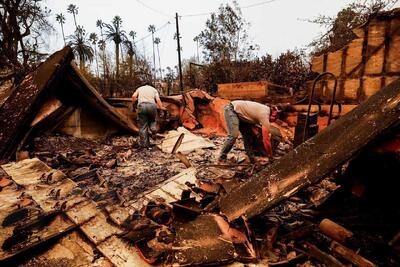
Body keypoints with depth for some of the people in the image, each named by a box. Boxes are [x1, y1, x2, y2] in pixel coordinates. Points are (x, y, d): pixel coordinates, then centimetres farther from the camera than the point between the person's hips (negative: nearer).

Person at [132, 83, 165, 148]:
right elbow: (158, 100, 8)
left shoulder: (140, 88, 27)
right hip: (152, 105, 0)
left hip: (142, 105, 0)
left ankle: (144, 144, 8)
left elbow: (134, 96, 10)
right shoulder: (154, 89, 25)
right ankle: (153, 128, -1)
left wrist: (134, 103, 26)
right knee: (152, 119, 29)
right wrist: (161, 107, 14)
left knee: (143, 126, 4)